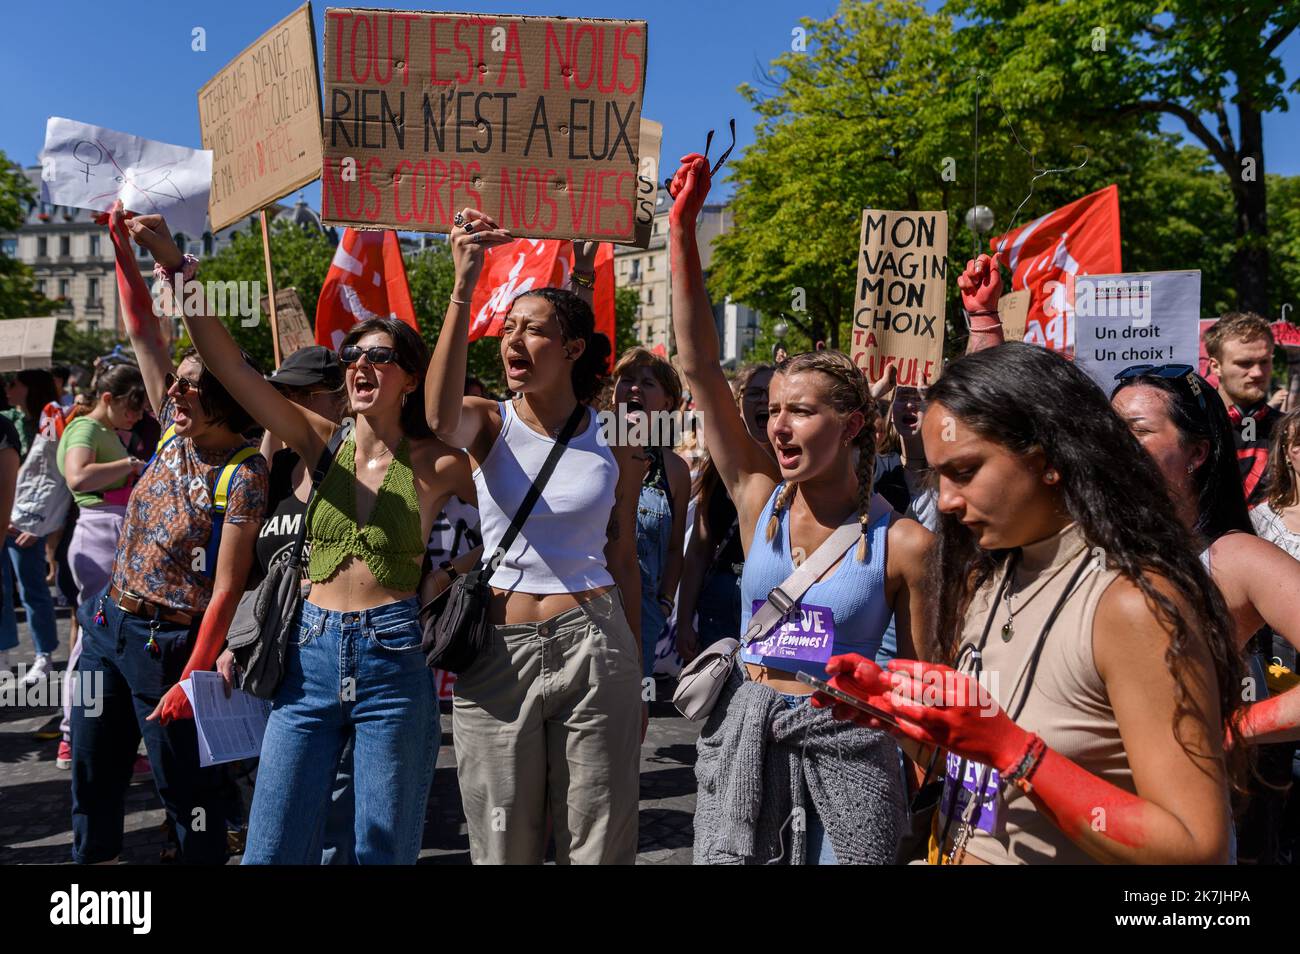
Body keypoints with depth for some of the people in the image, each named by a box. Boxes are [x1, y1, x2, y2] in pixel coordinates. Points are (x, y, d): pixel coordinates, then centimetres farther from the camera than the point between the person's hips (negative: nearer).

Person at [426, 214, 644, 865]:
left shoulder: (615, 443, 3)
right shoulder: (489, 424, 0)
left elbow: (624, 562, 10)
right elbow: (440, 417, -26)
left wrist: (635, 679, 12)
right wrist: (464, 288, -33)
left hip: (593, 647, 0)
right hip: (497, 649, 0)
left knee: (599, 845, 8)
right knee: (504, 845, 10)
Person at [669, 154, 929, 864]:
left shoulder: (905, 544, -8)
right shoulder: (761, 500, -2)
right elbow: (700, 367, -7)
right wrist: (681, 230, -11)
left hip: (845, 749, -2)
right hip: (744, 738, 2)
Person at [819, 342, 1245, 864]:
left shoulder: (1135, 602, -23)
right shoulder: (983, 579, 0)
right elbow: (959, 757, 5)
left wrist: (1009, 746, -29)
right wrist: (890, 703, -12)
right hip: (958, 851, 7)